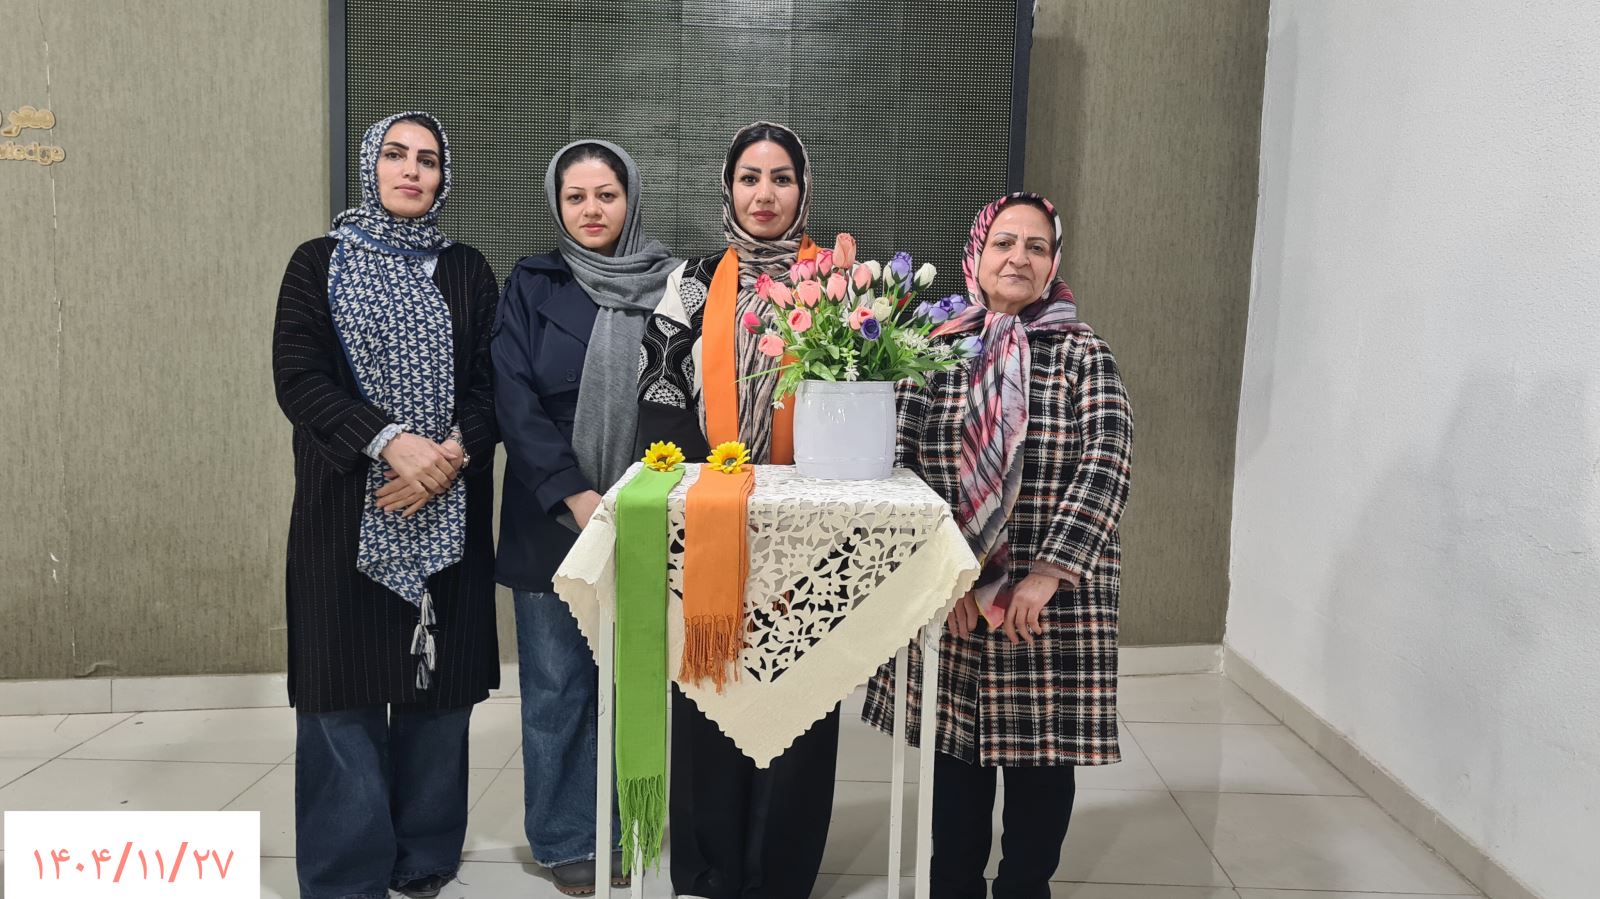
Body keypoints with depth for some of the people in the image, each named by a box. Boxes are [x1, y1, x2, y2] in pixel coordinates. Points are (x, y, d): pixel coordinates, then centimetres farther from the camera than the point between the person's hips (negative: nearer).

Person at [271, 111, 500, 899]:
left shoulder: (467, 271, 10)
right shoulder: (318, 262, 6)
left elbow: (491, 383, 4)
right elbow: (297, 376, -5)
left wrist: (451, 454, -15)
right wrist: (391, 441, -19)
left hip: (446, 512, 2)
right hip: (347, 510, -1)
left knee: (439, 686, 5)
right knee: (346, 690, 0)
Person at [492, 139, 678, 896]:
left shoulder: (670, 284, 3)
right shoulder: (531, 286, 2)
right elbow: (514, 400, -6)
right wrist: (578, 498, -16)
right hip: (553, 517, 0)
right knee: (556, 686, 7)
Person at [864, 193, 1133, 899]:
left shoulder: (1082, 352, 0)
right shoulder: (936, 350, 4)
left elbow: (1106, 465, -10)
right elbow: (903, 464, -1)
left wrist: (1048, 572, -18)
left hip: (1056, 596, -1)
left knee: (1042, 746, 8)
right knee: (956, 743, 11)